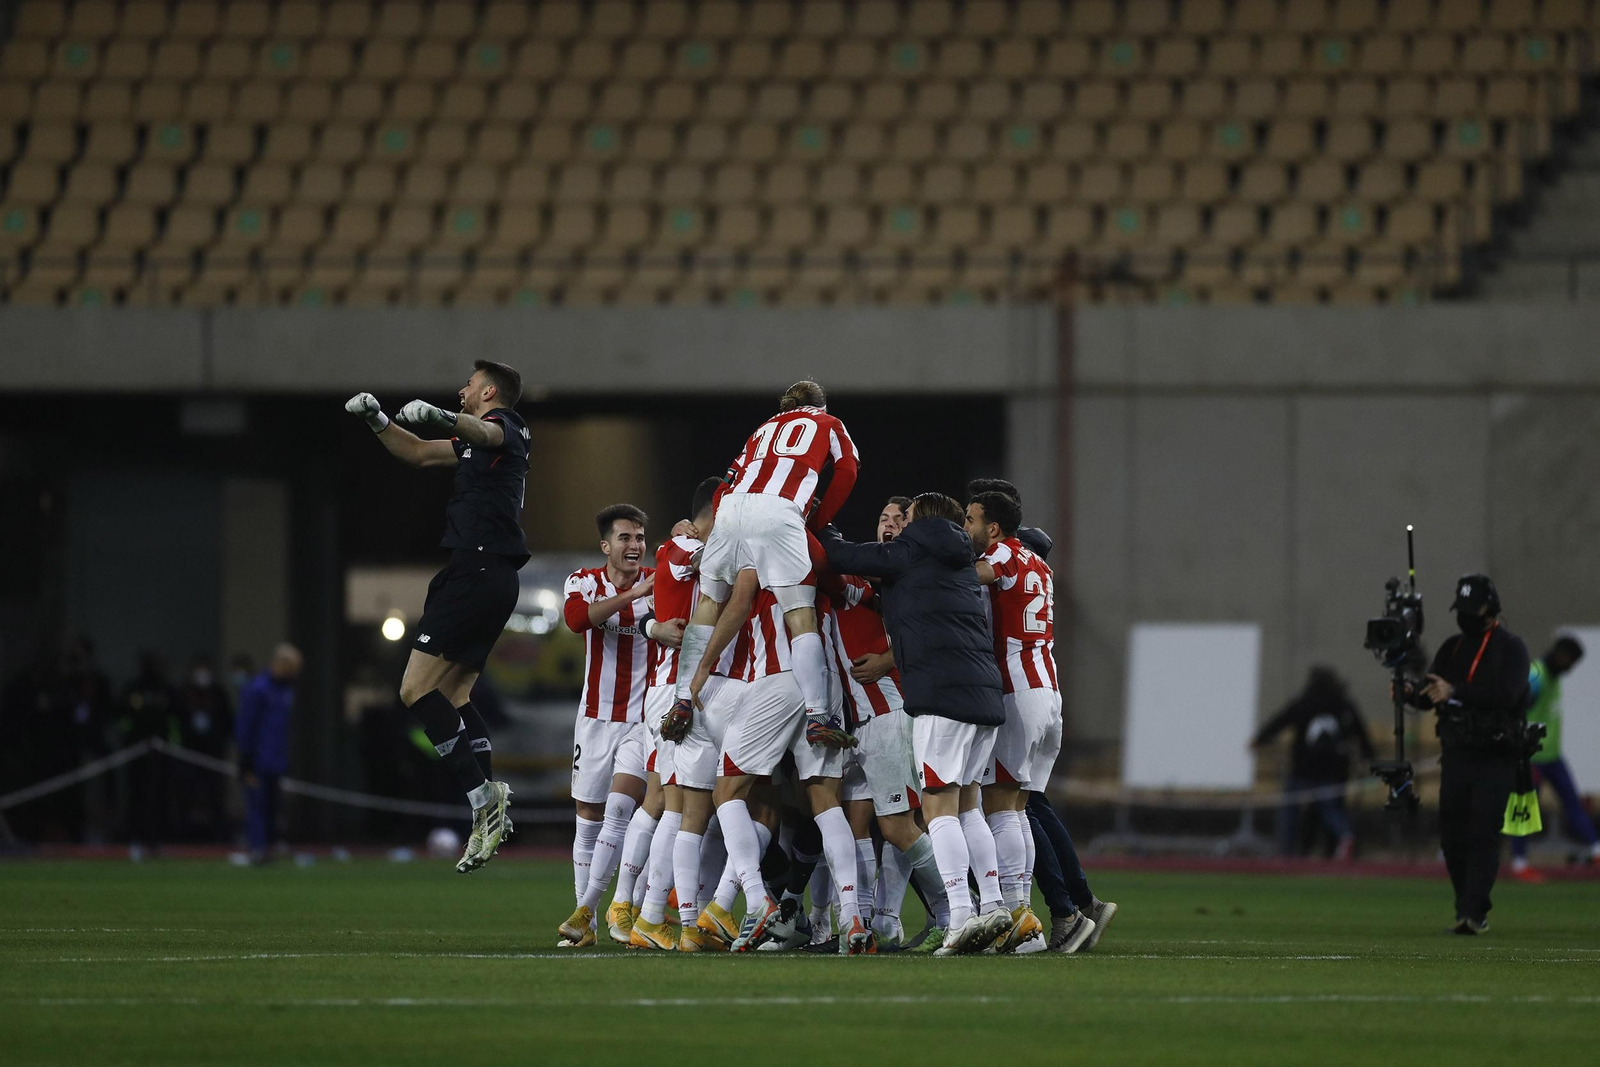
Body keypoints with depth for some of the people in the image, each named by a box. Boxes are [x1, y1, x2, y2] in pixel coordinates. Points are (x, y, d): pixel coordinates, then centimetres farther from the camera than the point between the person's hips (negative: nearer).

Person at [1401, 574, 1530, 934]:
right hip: (1456, 755, 6)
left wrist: (1454, 692, -23)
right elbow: (1431, 697, 11)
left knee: (1483, 836, -12)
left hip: (1495, 759, -6)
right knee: (1452, 836, 5)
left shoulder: (1511, 648, -3)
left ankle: (1473, 913, -16)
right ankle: (1468, 909, 18)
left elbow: (1506, 694, -19)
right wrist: (1412, 692, -13)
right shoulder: (1453, 647, 15)